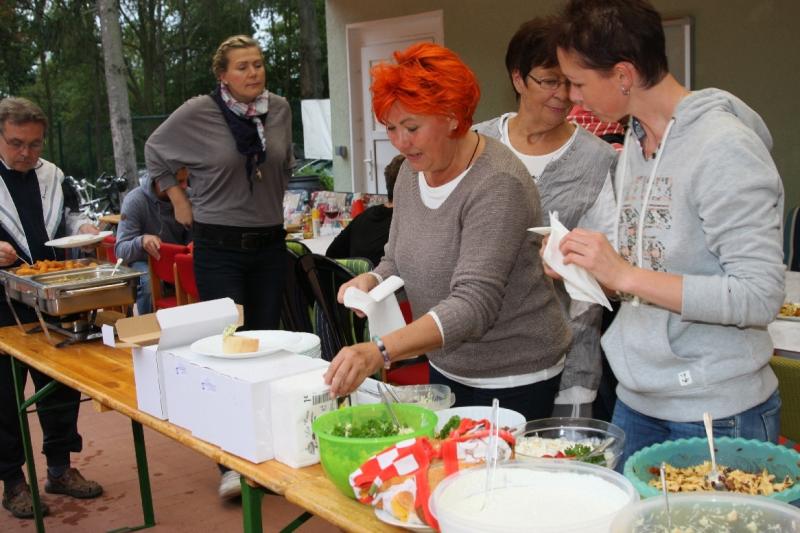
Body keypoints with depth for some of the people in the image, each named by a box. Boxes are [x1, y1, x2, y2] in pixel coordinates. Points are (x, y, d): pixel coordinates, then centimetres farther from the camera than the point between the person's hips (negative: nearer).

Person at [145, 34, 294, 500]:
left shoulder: (280, 109, 3)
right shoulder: (196, 113, -8)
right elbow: (155, 152, 9)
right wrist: (179, 200, 5)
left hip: (270, 243, 4)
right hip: (220, 247, -4)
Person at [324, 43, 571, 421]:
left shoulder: (498, 186, -24)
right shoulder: (412, 171, 0)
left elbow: (474, 304, -31)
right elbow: (398, 259, 12)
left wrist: (380, 351, -42)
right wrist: (372, 280, -12)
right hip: (446, 369, 7)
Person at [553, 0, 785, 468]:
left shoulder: (724, 147, -17)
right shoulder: (635, 142, 6)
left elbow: (759, 298, -22)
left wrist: (625, 274, -24)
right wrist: (582, 266, -3)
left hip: (717, 413, -7)